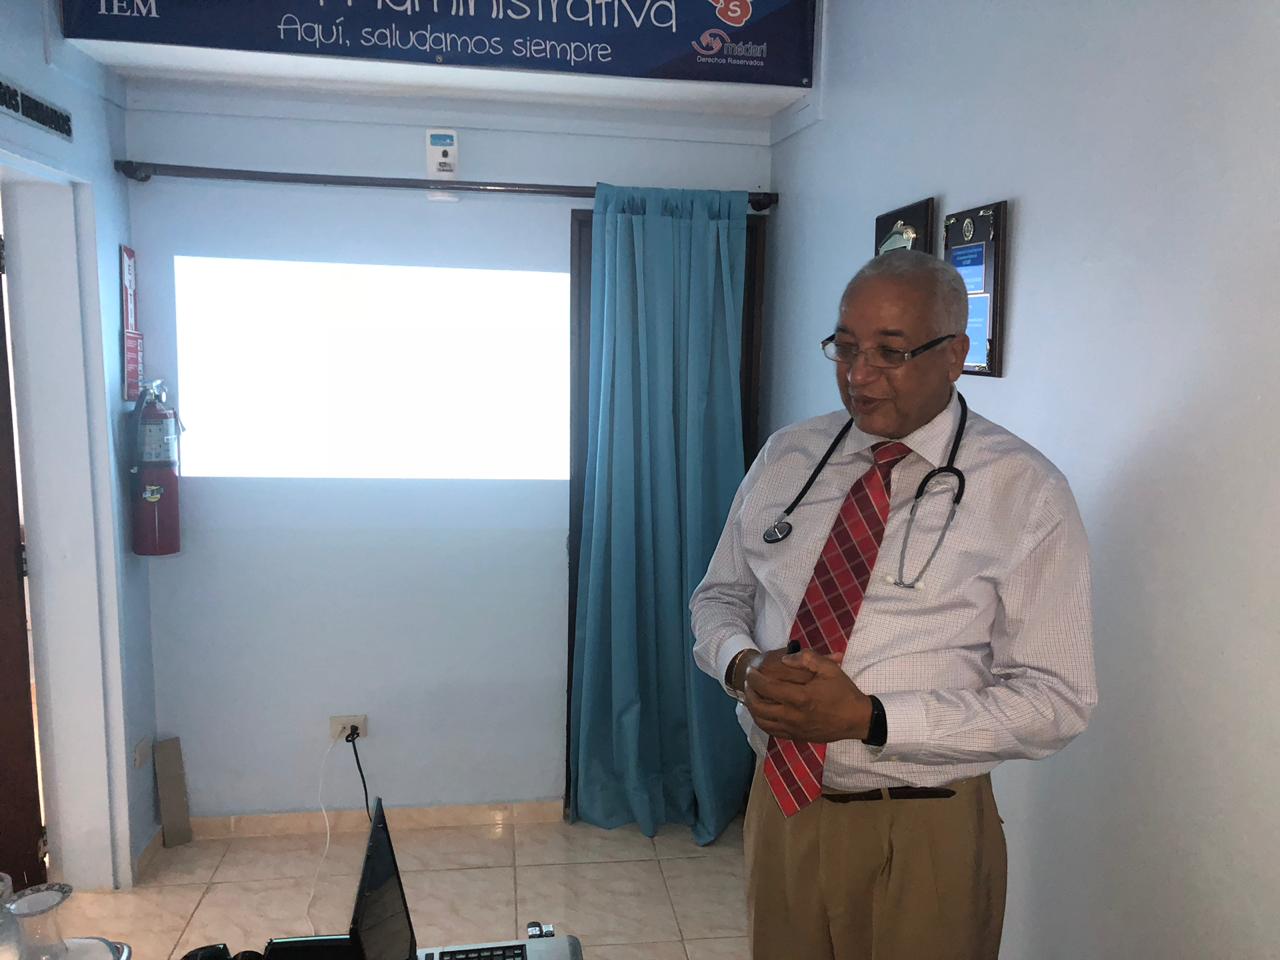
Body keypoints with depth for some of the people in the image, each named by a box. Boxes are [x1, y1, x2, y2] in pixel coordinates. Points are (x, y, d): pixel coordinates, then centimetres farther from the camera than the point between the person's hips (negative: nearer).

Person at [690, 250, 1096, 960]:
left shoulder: (1024, 494, -11)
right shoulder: (784, 458, 1)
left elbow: (1055, 701, -12)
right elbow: (717, 598, 10)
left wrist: (868, 717, -22)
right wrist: (743, 664, -13)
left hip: (921, 837, -3)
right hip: (781, 805, 4)